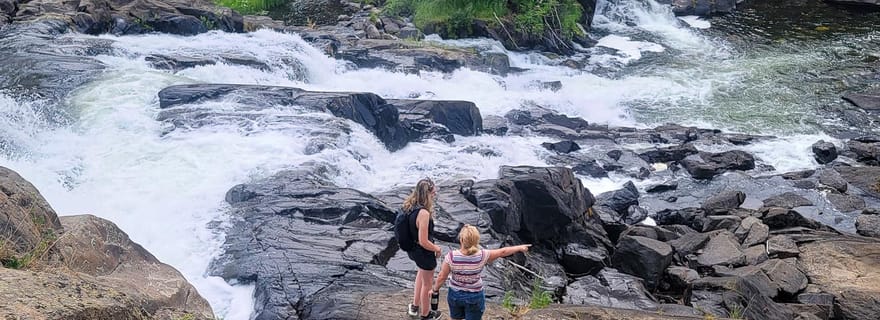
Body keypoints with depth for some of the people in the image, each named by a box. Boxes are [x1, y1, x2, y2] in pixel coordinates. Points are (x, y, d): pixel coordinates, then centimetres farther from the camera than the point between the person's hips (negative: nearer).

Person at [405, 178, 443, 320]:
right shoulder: (424, 213, -35)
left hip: (412, 249, 8)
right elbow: (423, 242, -29)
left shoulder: (409, 206, -9)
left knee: (422, 271, 36)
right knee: (426, 284, 16)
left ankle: (415, 306, 46)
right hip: (423, 253, -8)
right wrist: (437, 248, -12)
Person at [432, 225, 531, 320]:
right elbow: (503, 252, -7)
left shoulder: (451, 256, -25)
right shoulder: (482, 256, -23)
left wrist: (435, 289, 5)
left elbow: (442, 277, -14)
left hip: (455, 294, 1)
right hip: (475, 296, -1)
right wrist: (520, 248, 9)